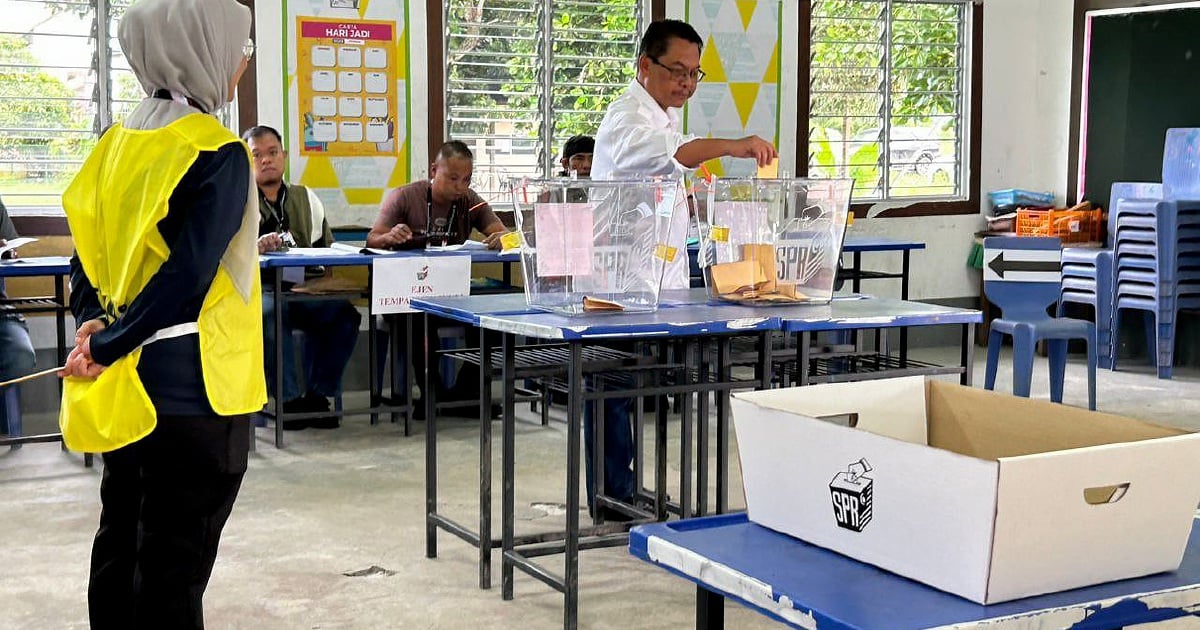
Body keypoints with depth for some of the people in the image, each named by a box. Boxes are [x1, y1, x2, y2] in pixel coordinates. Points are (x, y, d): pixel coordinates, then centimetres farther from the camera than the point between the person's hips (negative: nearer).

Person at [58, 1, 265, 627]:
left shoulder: (120, 141, 8)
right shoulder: (217, 154, -15)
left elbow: (86, 247, 10)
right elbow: (188, 275, -21)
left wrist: (92, 324, 1)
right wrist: (108, 348, -14)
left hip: (126, 386, 8)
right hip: (190, 386, -8)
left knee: (119, 542, 17)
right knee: (176, 561, 0)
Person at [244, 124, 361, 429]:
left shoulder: (306, 198, 21)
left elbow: (326, 248, 22)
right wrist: (255, 246, -30)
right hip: (256, 290, -3)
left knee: (345, 312, -25)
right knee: (271, 311, -38)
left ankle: (318, 394, -14)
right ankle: (289, 399, -28)